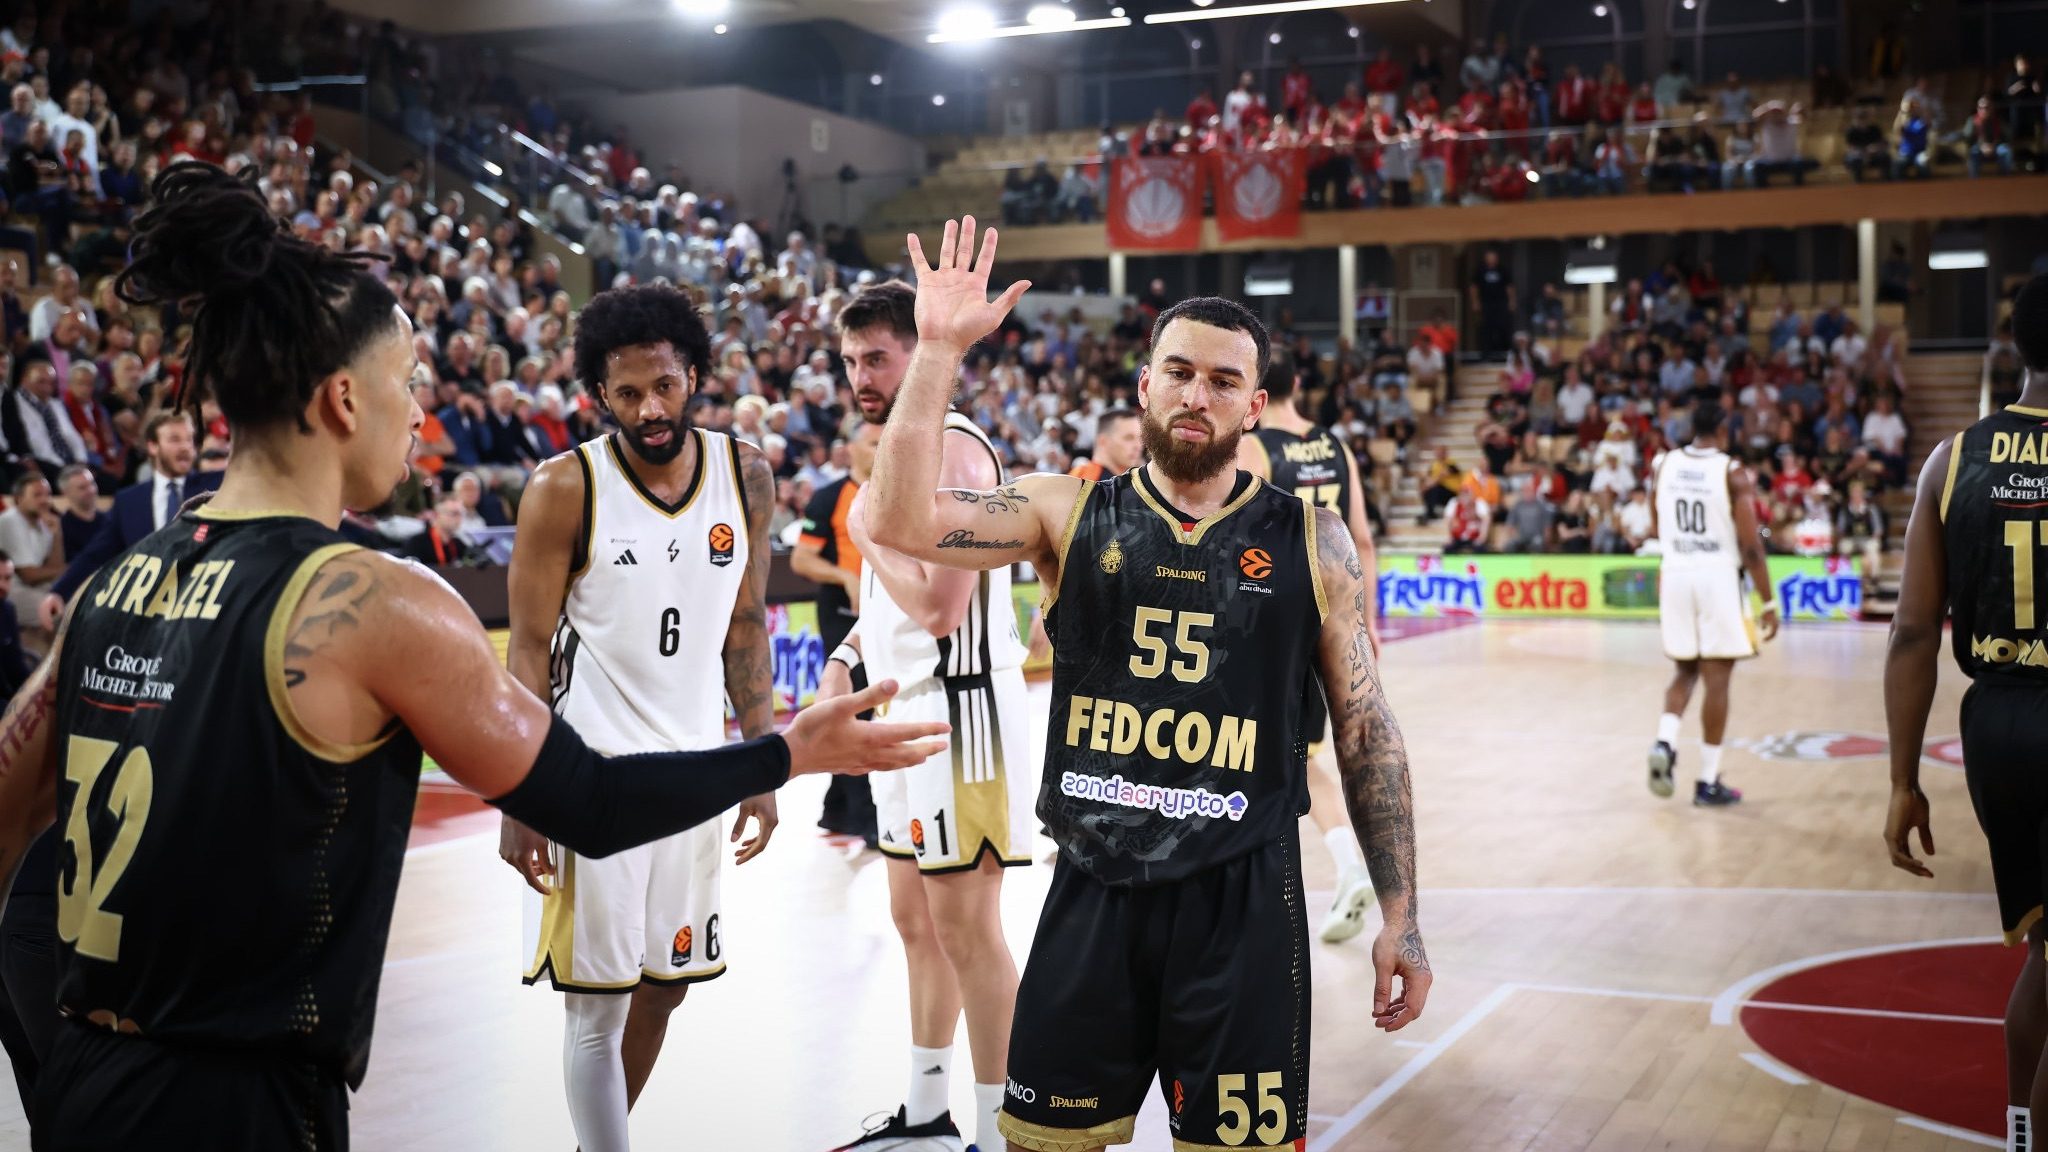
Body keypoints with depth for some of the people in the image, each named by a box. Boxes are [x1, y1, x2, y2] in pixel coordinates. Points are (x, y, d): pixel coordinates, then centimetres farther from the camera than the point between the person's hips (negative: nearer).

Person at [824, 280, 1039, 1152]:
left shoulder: (952, 448, -17)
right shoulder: (896, 449, 14)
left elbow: (942, 605, -25)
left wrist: (867, 531, -13)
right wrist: (846, 657, 12)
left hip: (960, 710, -10)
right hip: (904, 709, 10)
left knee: (967, 929, -6)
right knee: (916, 921, 17)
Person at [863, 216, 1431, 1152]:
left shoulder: (1310, 541, 1)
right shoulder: (1070, 513, 2)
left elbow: (1365, 731, 4)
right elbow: (898, 518, -12)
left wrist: (1399, 917, 1)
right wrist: (940, 350, -17)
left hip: (1242, 901, -1)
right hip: (1091, 893, 1)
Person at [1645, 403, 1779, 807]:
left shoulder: (1663, 465, 4)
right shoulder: (1733, 474, -9)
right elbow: (1751, 546, -11)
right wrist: (1768, 603, -7)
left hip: (1675, 575, 4)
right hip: (1718, 577, -4)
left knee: (1684, 671, 19)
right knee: (1717, 679, 3)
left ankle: (1665, 743, -6)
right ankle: (1708, 782, 6)